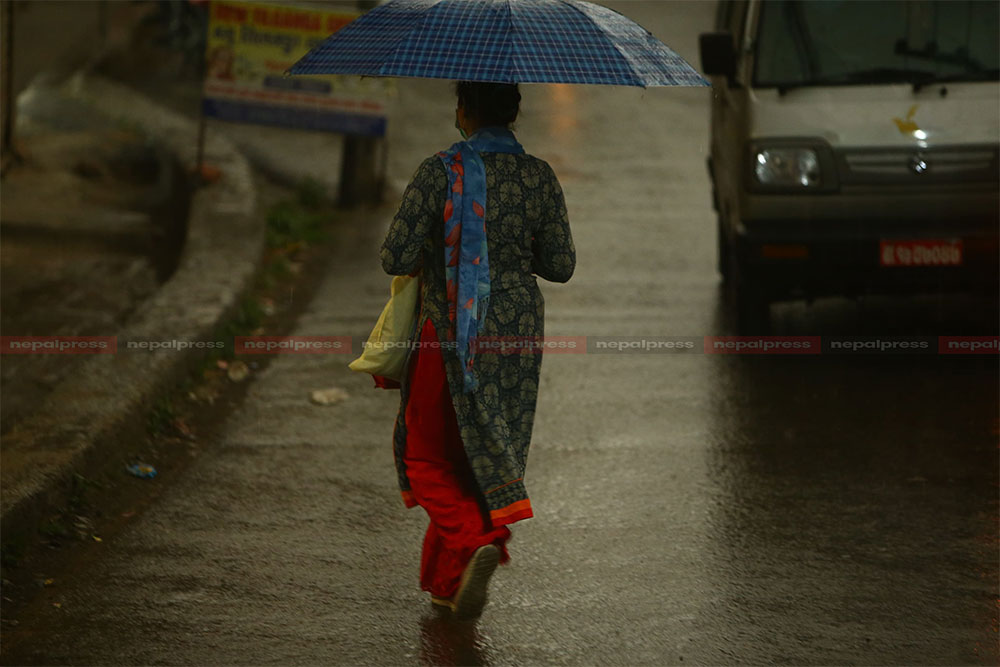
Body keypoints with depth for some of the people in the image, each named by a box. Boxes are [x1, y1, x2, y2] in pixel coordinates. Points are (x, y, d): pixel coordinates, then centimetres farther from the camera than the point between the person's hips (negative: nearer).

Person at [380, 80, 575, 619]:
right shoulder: (539, 178, -2)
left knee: (428, 453, 9)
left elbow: (396, 259, -12)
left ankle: (474, 540, -15)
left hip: (451, 330, -3)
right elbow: (560, 266, 2)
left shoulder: (439, 173, -11)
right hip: (518, 332, 4)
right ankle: (448, 580, 18)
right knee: (483, 450, 15)